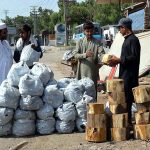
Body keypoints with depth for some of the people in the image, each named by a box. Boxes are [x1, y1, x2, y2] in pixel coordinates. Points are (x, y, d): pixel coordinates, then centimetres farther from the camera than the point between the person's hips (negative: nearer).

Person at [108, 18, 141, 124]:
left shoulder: (133, 39, -13)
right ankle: (126, 120, 20)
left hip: (130, 75, -10)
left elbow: (134, 57, -21)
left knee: (127, 99, -5)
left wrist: (119, 60, -19)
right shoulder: (127, 39, 17)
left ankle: (128, 121, 2)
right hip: (124, 74, 10)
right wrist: (117, 61, 12)